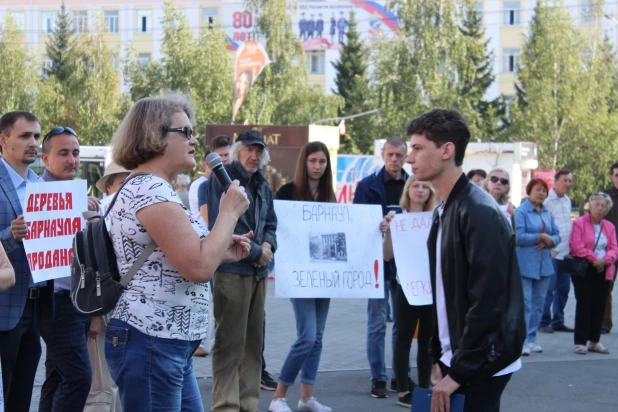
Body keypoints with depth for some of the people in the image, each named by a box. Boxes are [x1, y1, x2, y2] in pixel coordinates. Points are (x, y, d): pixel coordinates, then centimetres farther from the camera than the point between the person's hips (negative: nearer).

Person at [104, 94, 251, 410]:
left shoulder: (145, 187, 17)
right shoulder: (152, 190, -17)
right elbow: (199, 268, -24)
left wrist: (221, 253, 13)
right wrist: (230, 211, -11)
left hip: (169, 344, 11)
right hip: (150, 344, -11)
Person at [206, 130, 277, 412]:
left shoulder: (262, 186, 17)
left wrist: (268, 245, -4)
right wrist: (255, 252, -11)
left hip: (258, 272, 8)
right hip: (231, 269, -8)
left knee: (253, 341, 12)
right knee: (230, 342, -6)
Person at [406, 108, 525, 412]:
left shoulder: (480, 212, -18)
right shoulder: (443, 212, 10)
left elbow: (487, 302, -22)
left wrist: (459, 372, -20)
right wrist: (439, 355, 10)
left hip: (481, 366, -8)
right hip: (456, 359, 9)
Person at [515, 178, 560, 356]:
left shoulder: (548, 213, 12)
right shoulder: (520, 211, -7)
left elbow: (557, 235, 11)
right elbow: (519, 237, -15)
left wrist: (549, 241, -11)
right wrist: (541, 237, -11)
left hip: (544, 264, 6)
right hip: (525, 264, -6)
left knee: (539, 302, 10)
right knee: (524, 301, -9)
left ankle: (531, 339, 18)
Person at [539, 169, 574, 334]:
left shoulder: (567, 201, 15)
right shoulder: (547, 200, -9)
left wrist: (571, 246, 18)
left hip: (565, 251, 8)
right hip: (551, 252, -8)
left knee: (563, 288, 10)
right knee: (548, 288, -6)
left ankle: (558, 321, 18)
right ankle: (544, 322, 2)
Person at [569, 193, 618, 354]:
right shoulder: (579, 223, -4)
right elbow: (577, 246, -14)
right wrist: (594, 259, -17)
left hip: (603, 271, 5)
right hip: (584, 270, -5)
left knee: (599, 306, 6)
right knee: (584, 305, -5)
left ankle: (594, 341, 14)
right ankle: (580, 342, -1)